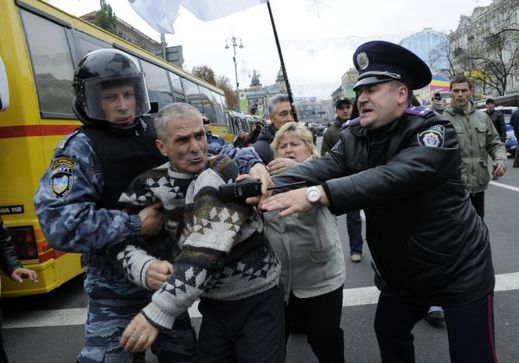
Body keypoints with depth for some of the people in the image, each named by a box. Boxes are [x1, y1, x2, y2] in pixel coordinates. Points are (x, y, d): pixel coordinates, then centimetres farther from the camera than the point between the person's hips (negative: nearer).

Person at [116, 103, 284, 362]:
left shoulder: (226, 174, -23)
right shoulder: (152, 185, -7)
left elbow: (207, 249, -32)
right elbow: (123, 240, -5)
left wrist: (156, 313, -33)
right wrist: (147, 269, -27)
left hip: (258, 301, -4)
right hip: (214, 303, 4)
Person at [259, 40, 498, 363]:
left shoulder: (434, 131, -22)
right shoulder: (355, 138, -4)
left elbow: (392, 178, -39)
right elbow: (321, 167, -22)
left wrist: (317, 194, -48)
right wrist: (271, 185, -40)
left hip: (459, 270, -5)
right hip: (401, 273, 6)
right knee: (389, 333, 21)